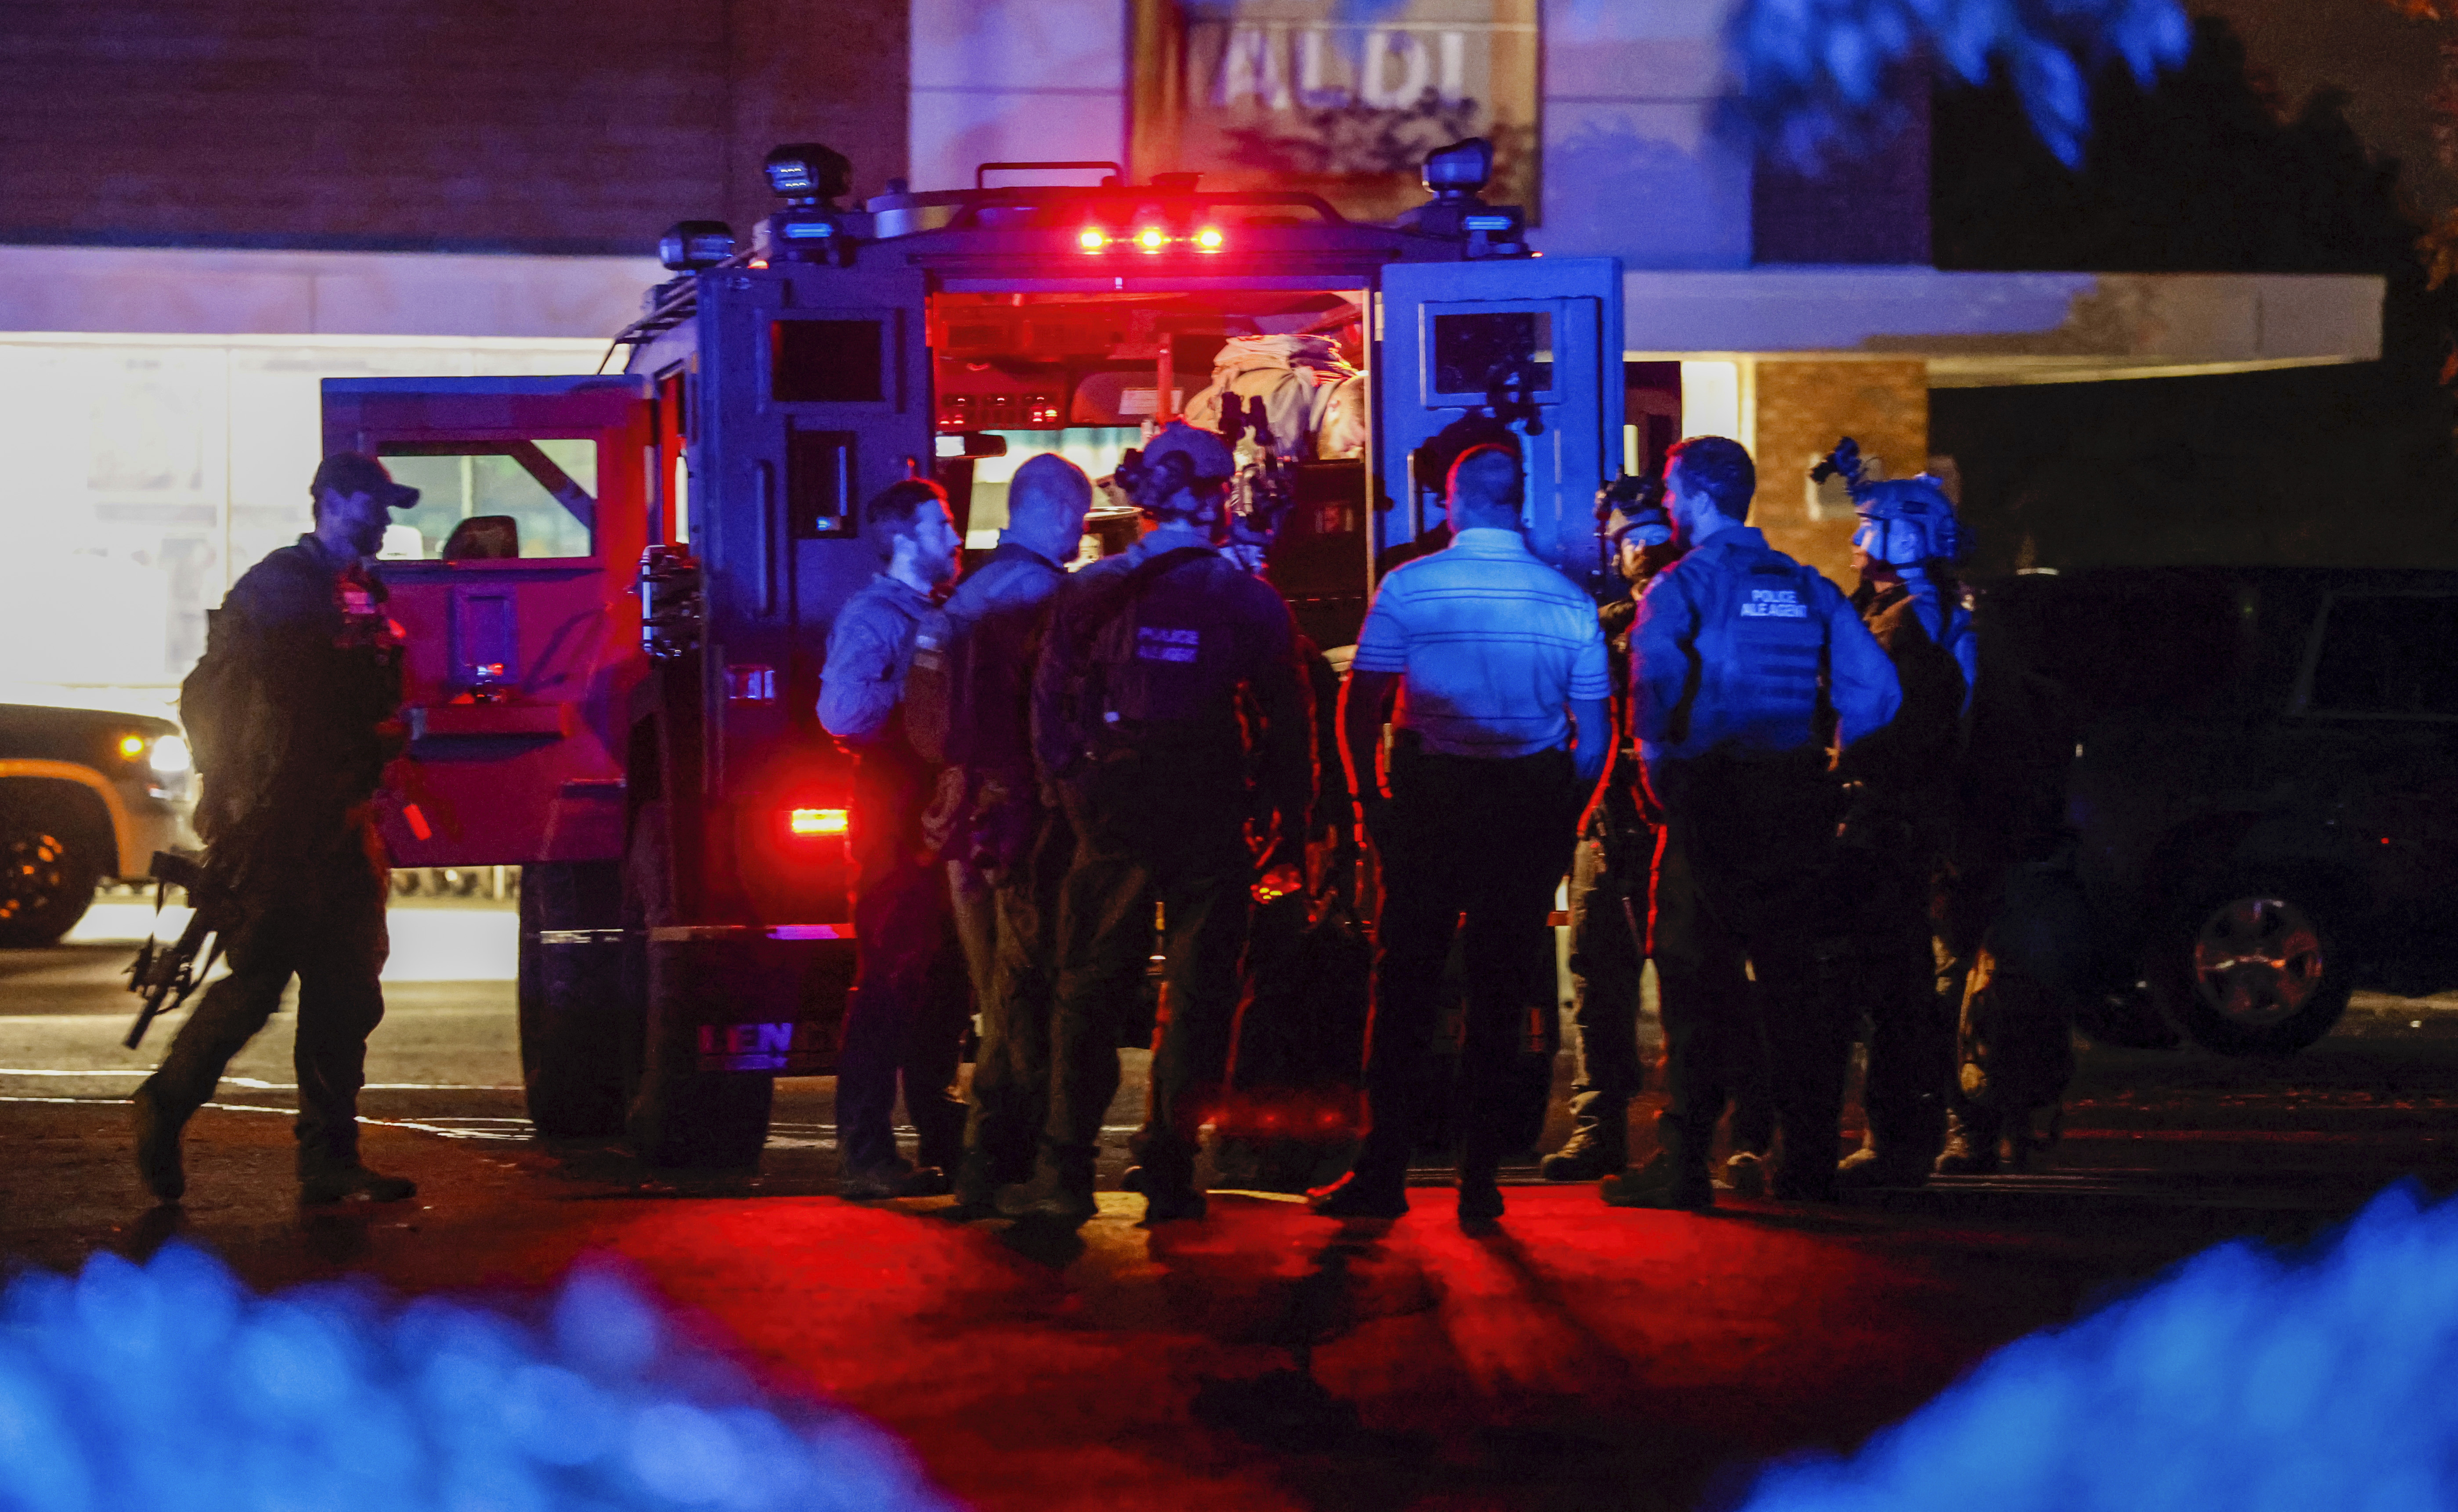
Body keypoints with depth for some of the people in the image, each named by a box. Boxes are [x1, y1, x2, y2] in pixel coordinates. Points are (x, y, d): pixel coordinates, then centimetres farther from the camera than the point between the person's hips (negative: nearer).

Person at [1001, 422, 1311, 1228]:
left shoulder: (1089, 592, -1)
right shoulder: (1251, 602, -2)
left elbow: (1050, 703, 0)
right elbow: (1288, 723, 1)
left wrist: (1072, 788, 9)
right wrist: (1292, 823, 9)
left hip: (1114, 818, 1)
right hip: (1212, 823, -1)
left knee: (1090, 990, 6)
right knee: (1198, 993, 7)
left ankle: (1065, 1174, 3)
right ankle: (1169, 1170, 5)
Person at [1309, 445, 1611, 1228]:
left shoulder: (1408, 587, -4)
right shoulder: (1568, 600, 2)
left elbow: (1359, 708, -4)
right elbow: (1595, 736, 4)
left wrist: (1369, 797, 6)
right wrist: (1564, 821, 14)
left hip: (1430, 797, -2)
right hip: (1531, 804, 2)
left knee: (1405, 984, 4)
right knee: (1504, 989, 8)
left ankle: (1383, 1172, 3)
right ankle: (1481, 1181, 9)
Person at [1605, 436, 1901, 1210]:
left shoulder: (1681, 585, -6)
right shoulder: (1806, 587, 11)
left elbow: (1654, 690, -19)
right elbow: (1875, 688, 6)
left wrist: (1662, 779, -7)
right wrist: (1834, 772, 14)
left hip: (1711, 799, -5)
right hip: (1798, 806, 5)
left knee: (1698, 981, -2)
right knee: (1798, 978, 11)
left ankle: (1683, 1161, -5)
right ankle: (1809, 1160, 13)